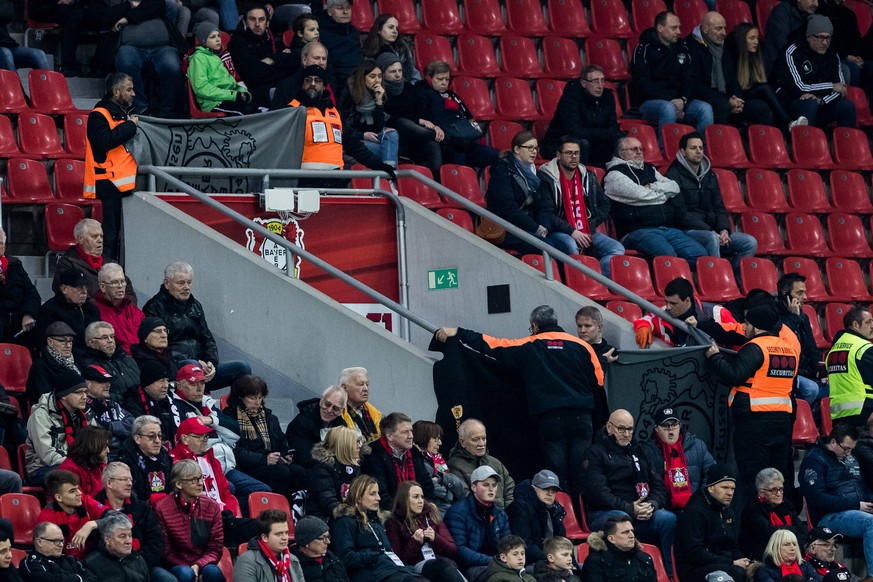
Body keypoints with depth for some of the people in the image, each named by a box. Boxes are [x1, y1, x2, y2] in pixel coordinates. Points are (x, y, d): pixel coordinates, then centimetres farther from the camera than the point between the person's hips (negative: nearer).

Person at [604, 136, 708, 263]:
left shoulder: (649, 170, 27)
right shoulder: (614, 175, 5)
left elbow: (674, 187, 17)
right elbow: (639, 194, -8)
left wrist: (652, 187, 1)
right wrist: (664, 195, 9)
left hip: (668, 228, 7)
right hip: (638, 231, -7)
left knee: (699, 253, -15)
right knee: (667, 254, -36)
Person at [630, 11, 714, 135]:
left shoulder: (682, 48, 15)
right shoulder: (644, 49, -1)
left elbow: (689, 80, 14)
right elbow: (643, 85, -9)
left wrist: (683, 100, -9)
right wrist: (671, 101, -17)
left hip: (679, 100, 5)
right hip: (650, 101, -5)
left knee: (705, 108, -22)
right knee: (668, 108, -38)